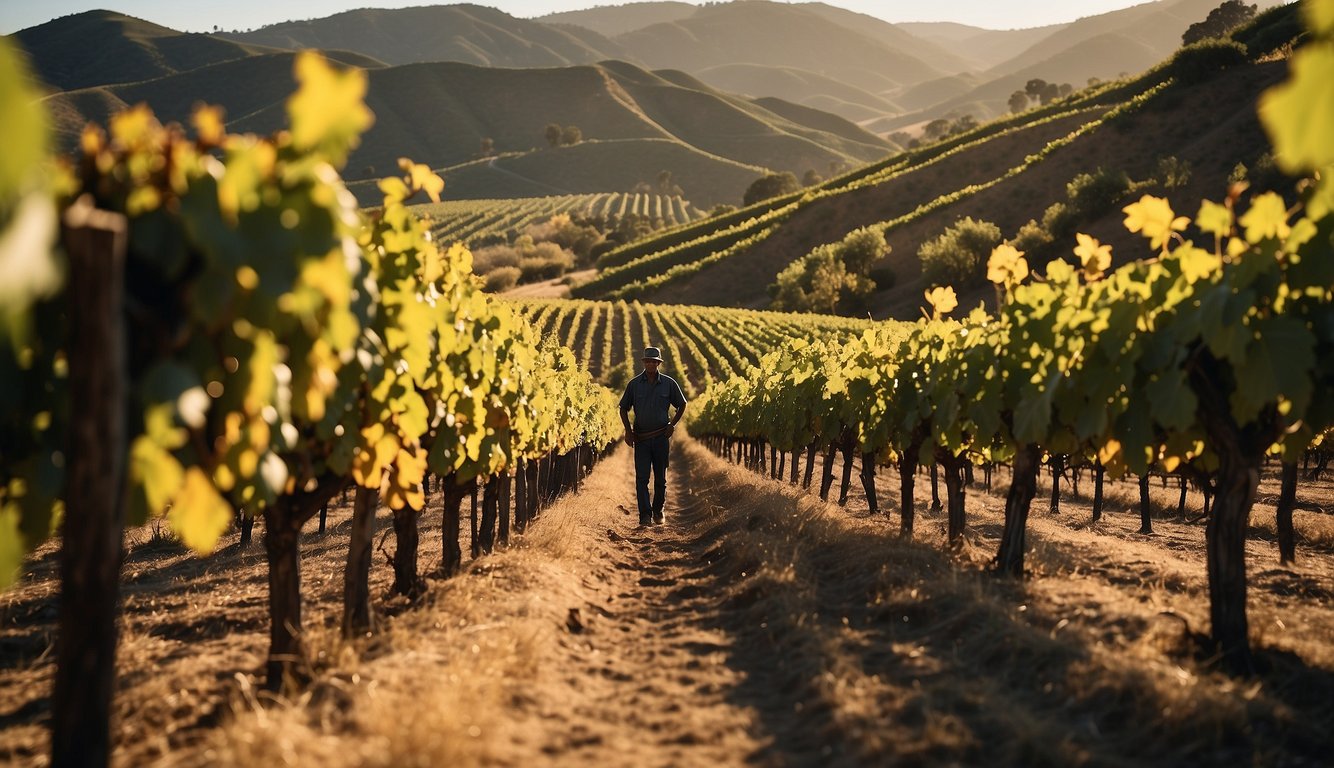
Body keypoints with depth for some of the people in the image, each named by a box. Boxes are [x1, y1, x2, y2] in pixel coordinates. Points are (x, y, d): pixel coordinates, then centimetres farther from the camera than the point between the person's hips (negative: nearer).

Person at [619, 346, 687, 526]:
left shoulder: (669, 383, 0)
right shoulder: (634, 384, 0)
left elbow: (682, 405, 14)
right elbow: (623, 408, 10)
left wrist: (672, 424, 4)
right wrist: (628, 431, 0)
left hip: (661, 437, 1)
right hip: (641, 437, 0)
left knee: (660, 478, 8)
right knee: (642, 477, -9)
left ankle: (658, 511, 25)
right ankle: (645, 515, -9)